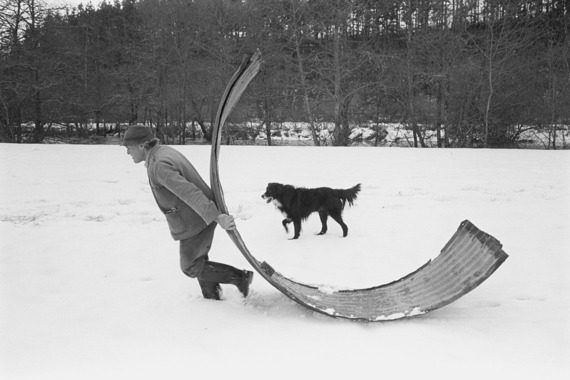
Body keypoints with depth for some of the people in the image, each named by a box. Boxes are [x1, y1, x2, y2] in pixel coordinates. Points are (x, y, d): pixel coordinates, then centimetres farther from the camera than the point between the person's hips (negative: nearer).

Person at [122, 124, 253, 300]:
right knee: (199, 260, 23)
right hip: (202, 217, 9)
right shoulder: (165, 150, 7)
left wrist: (216, 216, -39)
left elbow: (189, 192, -34)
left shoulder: (159, 166, -25)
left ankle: (240, 277, 13)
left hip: (194, 224, -9)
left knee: (191, 267, 9)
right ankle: (212, 297, 36)